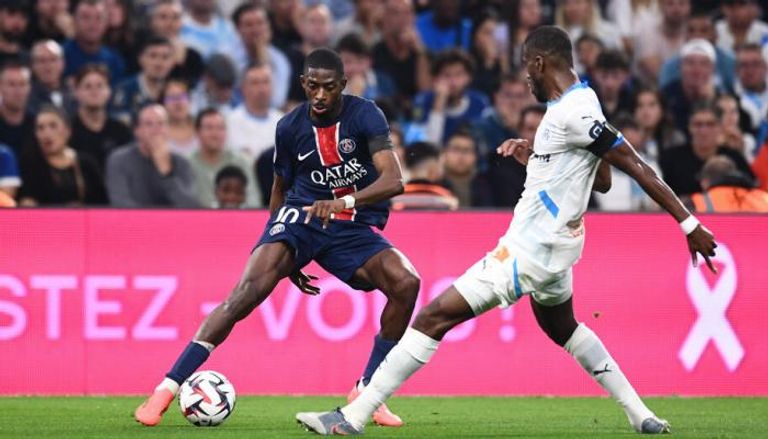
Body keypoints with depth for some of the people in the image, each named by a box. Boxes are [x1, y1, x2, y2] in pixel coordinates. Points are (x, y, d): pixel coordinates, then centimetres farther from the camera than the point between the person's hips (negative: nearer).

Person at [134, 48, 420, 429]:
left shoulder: (365, 116, -11)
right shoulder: (290, 127, -3)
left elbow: (393, 180, -23)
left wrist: (345, 201, -41)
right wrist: (288, 259, 13)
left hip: (352, 227, 0)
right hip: (301, 216, 0)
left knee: (406, 283, -24)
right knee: (248, 291, -25)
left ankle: (367, 391, -8)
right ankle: (168, 387, -24)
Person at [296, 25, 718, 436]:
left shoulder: (573, 113, -21)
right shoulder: (575, 104, 9)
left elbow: (636, 165, -21)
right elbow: (601, 179, 20)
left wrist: (689, 224, -20)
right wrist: (534, 157, 11)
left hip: (529, 250, -11)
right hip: (553, 248, 11)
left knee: (434, 317, -11)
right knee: (563, 327, 33)